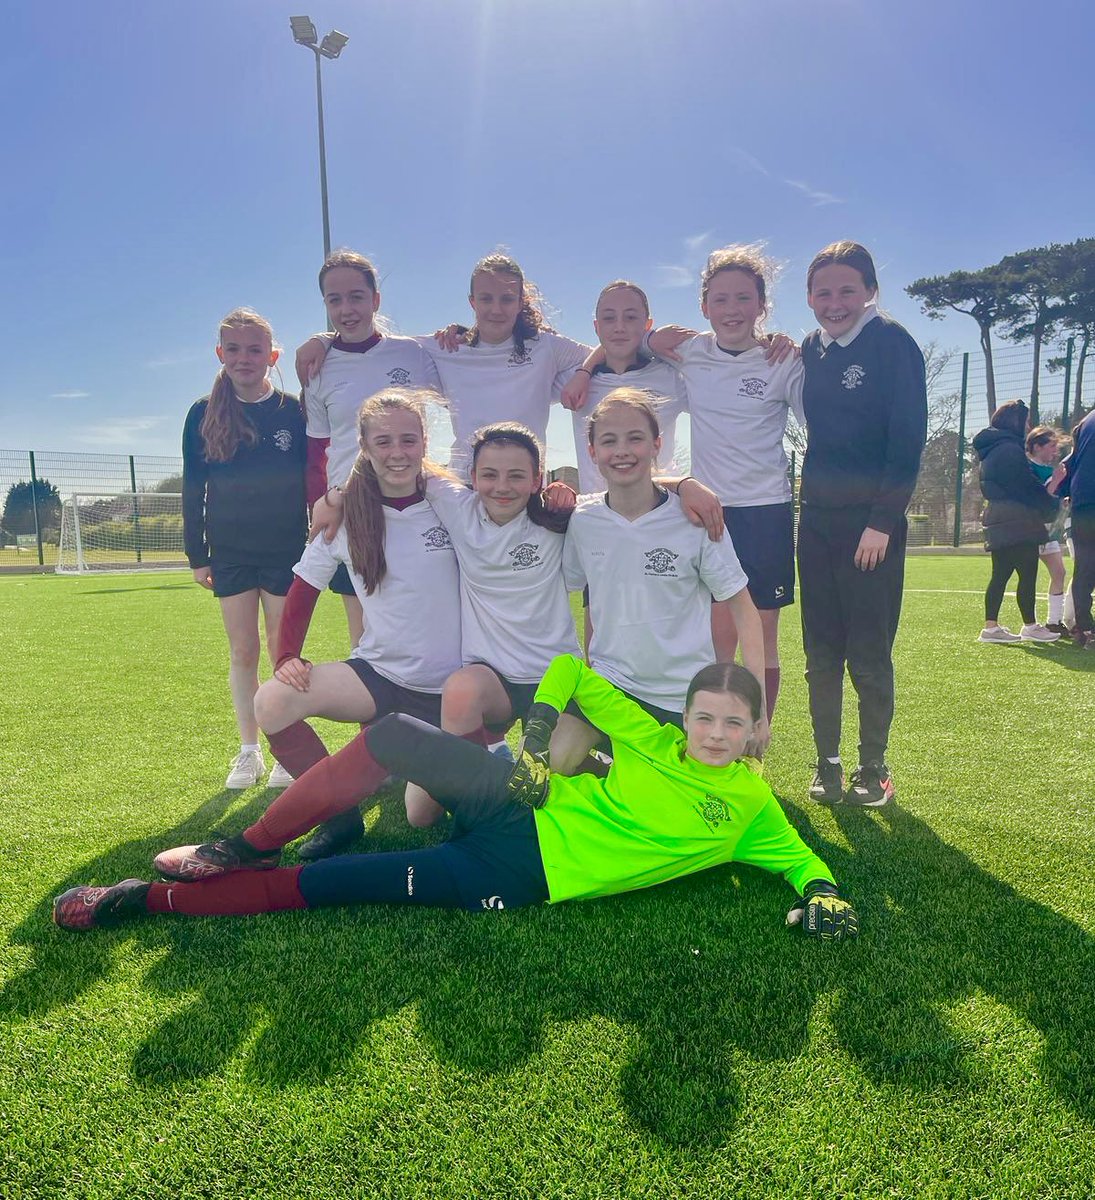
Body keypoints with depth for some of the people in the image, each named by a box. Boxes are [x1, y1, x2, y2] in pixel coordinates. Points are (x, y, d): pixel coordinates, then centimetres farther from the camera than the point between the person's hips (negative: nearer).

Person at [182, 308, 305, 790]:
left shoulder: (293, 411, -3)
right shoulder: (204, 414, 1)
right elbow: (193, 489, 5)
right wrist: (196, 555, 3)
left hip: (286, 551, -2)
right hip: (230, 553, 2)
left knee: (284, 652, 3)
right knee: (242, 652, 8)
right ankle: (249, 751, 20)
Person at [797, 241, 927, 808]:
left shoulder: (893, 344, -6)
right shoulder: (810, 350, 10)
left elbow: (908, 438, -11)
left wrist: (883, 521, -16)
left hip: (873, 517, -5)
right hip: (817, 515, 5)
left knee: (869, 655, 1)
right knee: (821, 652, 7)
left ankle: (873, 769, 16)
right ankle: (827, 764, 19)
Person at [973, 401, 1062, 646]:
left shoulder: (990, 451, 17)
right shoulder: (1010, 449, -13)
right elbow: (1028, 486, -12)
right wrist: (1053, 505, 3)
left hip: (997, 521, 9)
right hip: (1018, 523, -9)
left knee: (1000, 575, 8)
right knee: (1028, 575, -2)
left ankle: (991, 626, 7)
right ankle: (1030, 627, 3)